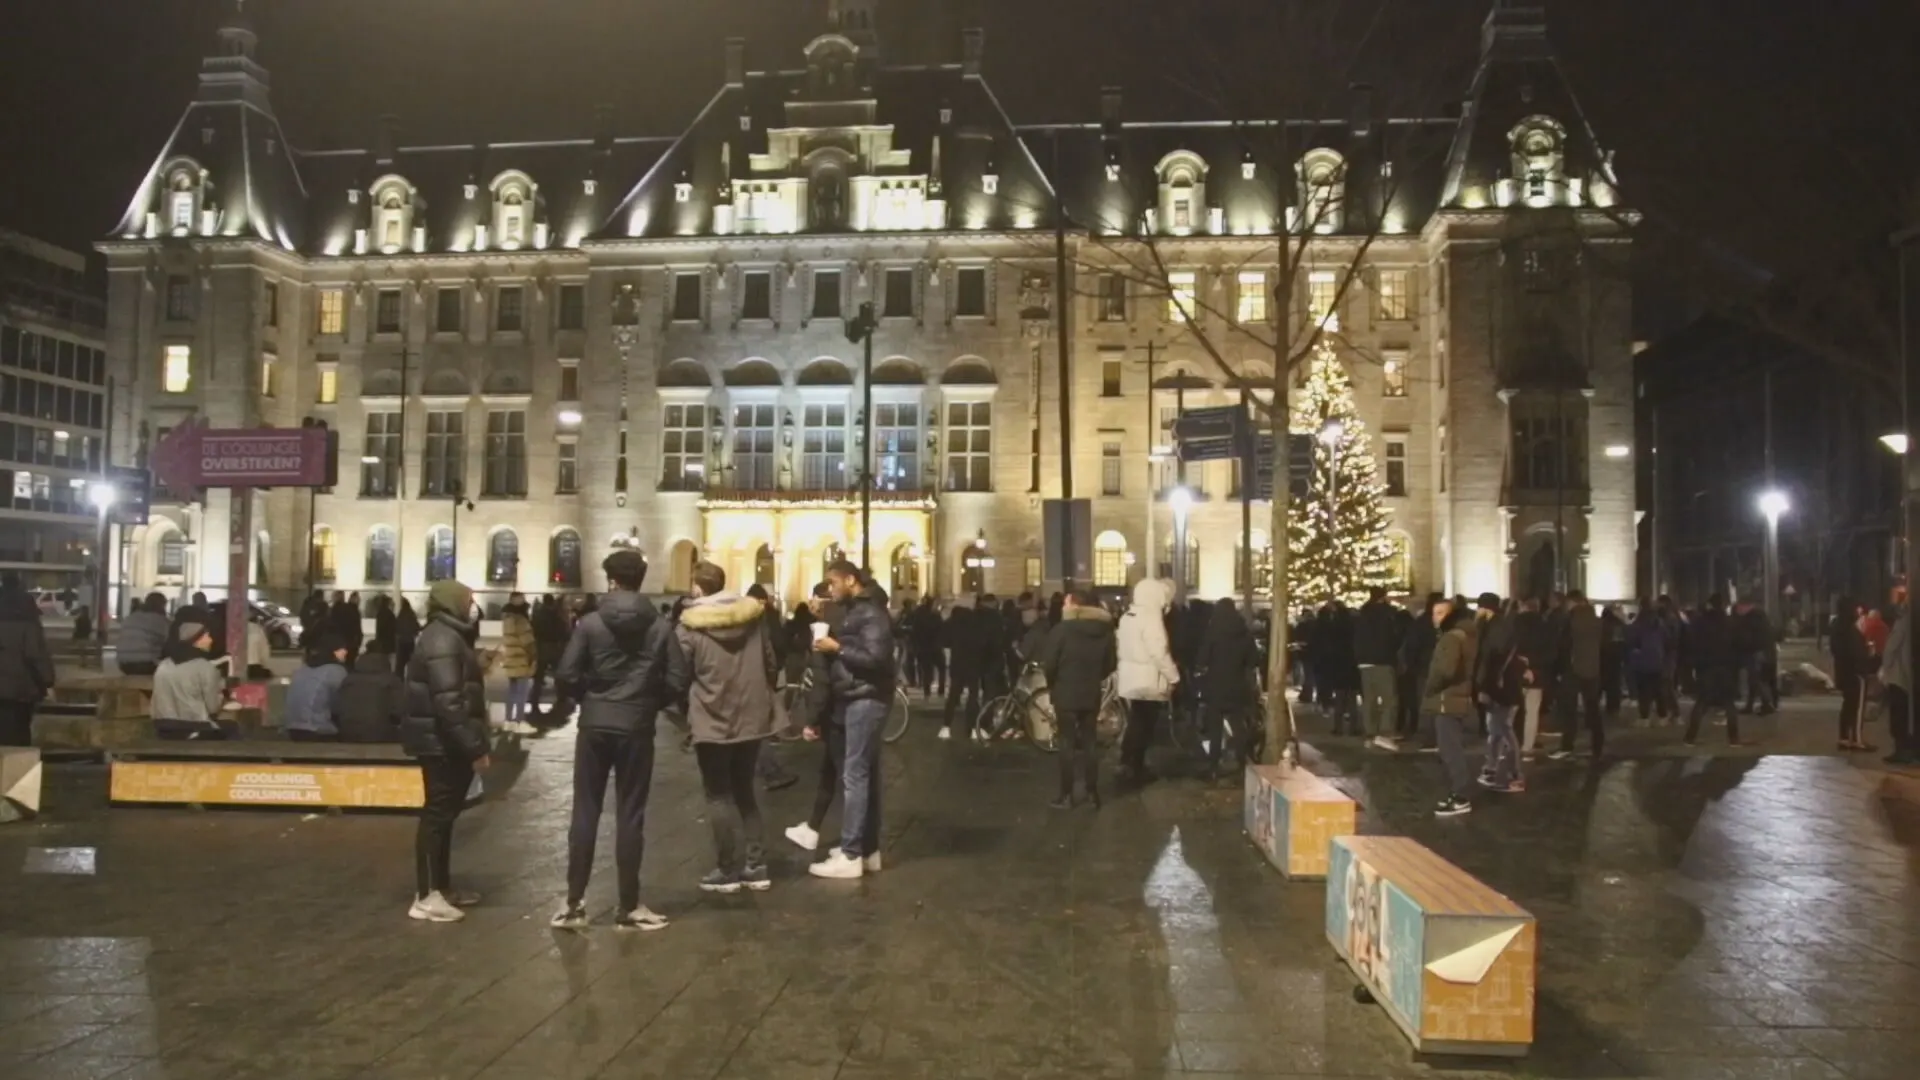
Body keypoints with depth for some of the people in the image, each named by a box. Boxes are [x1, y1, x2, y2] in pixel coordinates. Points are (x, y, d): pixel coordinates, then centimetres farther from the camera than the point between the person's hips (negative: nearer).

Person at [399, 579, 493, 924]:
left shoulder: (447, 636, 15)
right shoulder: (443, 641, -18)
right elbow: (449, 704, -26)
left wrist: (473, 744, 18)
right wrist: (475, 748, -24)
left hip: (444, 743, 10)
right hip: (444, 744, -10)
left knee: (444, 814, 16)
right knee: (438, 814, -6)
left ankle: (442, 887, 25)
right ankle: (426, 897, -2)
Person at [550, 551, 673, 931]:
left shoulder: (590, 623, -4)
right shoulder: (661, 627, -3)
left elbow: (565, 678, -6)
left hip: (595, 726, 0)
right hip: (637, 729, 0)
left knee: (585, 813, 8)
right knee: (630, 816, 5)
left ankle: (574, 903, 12)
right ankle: (629, 907, 9)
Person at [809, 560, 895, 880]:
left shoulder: (871, 613, -14)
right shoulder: (856, 610, 17)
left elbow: (876, 659, -23)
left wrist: (837, 648, -17)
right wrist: (833, 647, 3)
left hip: (866, 700, -10)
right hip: (856, 699, 10)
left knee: (854, 776, -9)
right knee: (865, 774, 11)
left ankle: (851, 856, -7)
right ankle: (868, 849, 17)